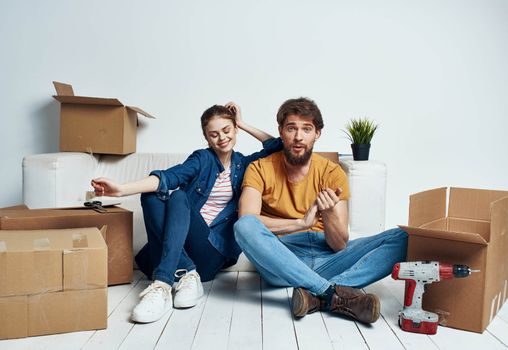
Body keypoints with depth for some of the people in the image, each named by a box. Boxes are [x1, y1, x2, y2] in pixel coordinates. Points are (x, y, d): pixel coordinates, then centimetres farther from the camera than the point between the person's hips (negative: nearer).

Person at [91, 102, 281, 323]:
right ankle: (186, 274, -32)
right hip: (180, 241, 1)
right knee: (151, 196, -25)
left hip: (213, 247, -1)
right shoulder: (202, 159, 8)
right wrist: (121, 189, -29)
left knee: (179, 197, -28)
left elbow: (278, 146, 9)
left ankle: (163, 283, -42)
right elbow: (170, 176, -11)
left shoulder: (243, 164, 14)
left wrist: (243, 124, 9)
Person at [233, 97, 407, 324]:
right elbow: (246, 220, -18)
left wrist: (328, 214, -22)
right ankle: (336, 293, -33)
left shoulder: (332, 173, 3)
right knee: (244, 226, -32)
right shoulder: (260, 169, 1)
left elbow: (339, 245, -2)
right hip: (281, 262, -2)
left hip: (326, 258, 2)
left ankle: (316, 296, -35)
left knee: (400, 239, -15)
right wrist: (302, 222, -21)